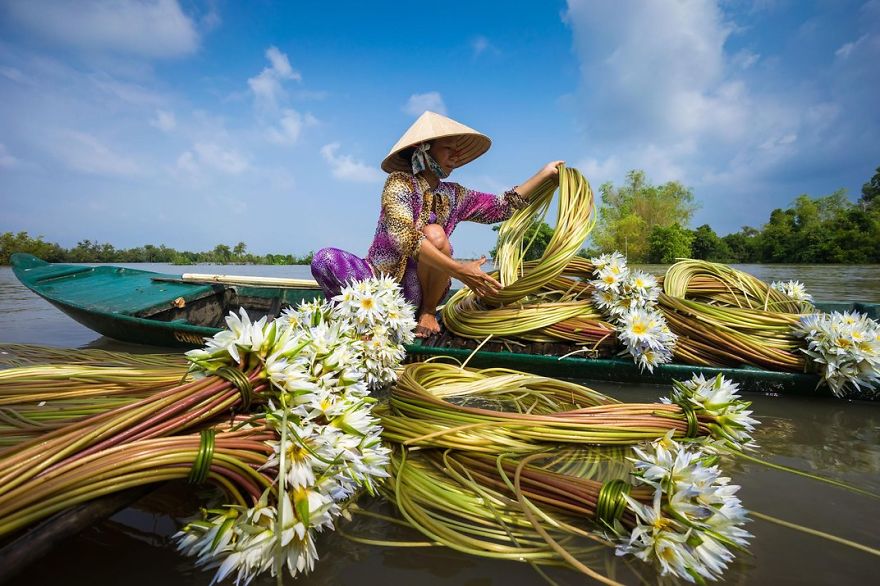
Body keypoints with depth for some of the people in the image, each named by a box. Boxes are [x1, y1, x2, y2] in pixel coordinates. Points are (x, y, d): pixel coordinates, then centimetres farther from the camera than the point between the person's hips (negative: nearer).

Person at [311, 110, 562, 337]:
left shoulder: (454, 196, 7)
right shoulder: (399, 182, -11)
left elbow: (504, 206, 8)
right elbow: (403, 236, -27)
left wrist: (545, 172, 3)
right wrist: (458, 270, -34)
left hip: (415, 290, 3)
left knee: (434, 234, -27)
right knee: (324, 259, -29)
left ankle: (428, 311, -9)